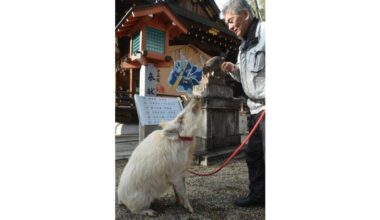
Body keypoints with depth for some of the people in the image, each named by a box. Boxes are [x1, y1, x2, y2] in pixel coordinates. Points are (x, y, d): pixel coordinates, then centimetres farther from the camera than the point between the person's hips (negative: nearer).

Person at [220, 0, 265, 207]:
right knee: (253, 154, 14)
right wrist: (234, 70, 7)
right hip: (255, 107, 9)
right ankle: (258, 194, 28)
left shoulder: (264, 31, -8)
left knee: (265, 156, -3)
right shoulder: (244, 45, 18)